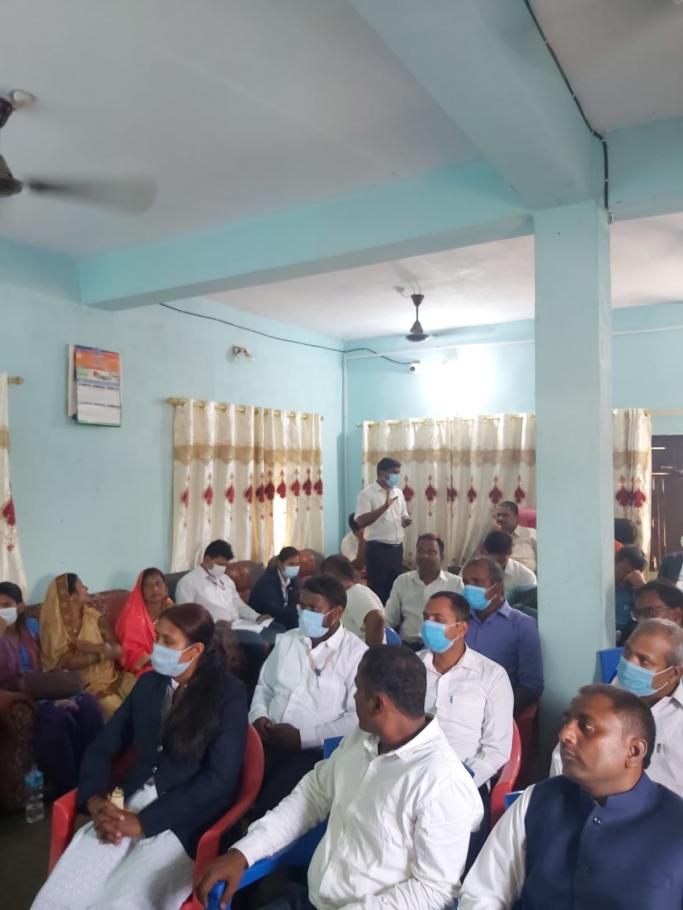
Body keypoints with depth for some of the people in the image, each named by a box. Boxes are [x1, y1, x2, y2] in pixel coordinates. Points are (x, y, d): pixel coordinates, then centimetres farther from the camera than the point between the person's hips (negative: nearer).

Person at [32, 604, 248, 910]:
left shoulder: (229, 694, -7)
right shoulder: (148, 683, 10)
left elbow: (220, 778, -14)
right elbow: (102, 747, 12)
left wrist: (144, 822, -17)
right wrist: (95, 800, -8)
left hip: (183, 824, -5)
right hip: (127, 808, 5)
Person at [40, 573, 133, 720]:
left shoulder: (94, 616, 7)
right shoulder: (55, 625, -5)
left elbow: (117, 648, -1)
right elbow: (65, 662, -16)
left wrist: (94, 647, -19)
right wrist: (101, 655, -19)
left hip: (111, 674, 4)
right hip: (85, 682, -4)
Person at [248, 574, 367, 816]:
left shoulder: (356, 653, -6)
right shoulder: (287, 640, 13)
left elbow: (358, 717, -12)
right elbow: (264, 686, 22)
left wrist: (302, 736, -16)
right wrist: (258, 716, 0)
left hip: (313, 750, -4)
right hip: (268, 741, 5)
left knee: (270, 802, -25)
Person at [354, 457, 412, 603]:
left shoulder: (398, 492, 12)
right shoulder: (367, 493, -9)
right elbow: (361, 521, -19)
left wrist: (406, 520, -3)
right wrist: (384, 507, -26)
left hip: (397, 548, 7)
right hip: (377, 549, -6)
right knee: (377, 590, 0)